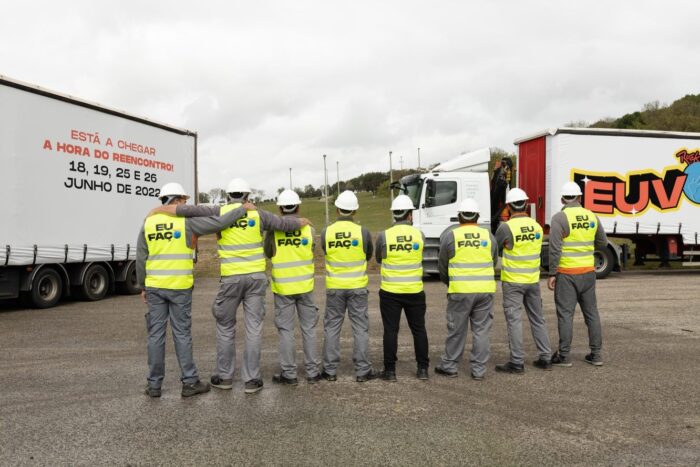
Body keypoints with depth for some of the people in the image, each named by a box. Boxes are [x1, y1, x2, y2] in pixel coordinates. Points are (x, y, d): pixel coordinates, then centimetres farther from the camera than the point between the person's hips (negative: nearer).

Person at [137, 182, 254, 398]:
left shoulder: (148, 222, 6)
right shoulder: (187, 221, -5)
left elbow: (141, 259, 8)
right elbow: (217, 223, -12)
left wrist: (143, 287, 16)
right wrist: (242, 209, 0)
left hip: (155, 286, 3)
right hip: (180, 287, -3)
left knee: (156, 334, 8)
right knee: (182, 334, 4)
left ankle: (154, 384, 14)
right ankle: (190, 382, 10)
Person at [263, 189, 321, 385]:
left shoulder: (273, 230, -8)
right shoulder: (309, 229, -5)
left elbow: (268, 253, 3)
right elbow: (311, 251, 2)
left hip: (283, 287, -1)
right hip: (305, 286, 2)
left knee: (286, 330, 7)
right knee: (308, 328, 11)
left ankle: (289, 373, 11)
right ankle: (312, 372, 16)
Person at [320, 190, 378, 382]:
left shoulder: (326, 232, -6)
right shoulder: (362, 232, -9)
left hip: (334, 287, 1)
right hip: (357, 286, -1)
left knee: (332, 328, 11)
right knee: (360, 328, 7)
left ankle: (330, 370, 15)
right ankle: (362, 370, 11)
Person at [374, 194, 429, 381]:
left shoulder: (384, 236, -9)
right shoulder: (420, 235, -5)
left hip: (390, 291, -1)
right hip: (415, 291, 1)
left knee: (391, 331, 6)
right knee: (419, 330, 13)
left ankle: (390, 370, 11)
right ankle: (422, 369, 19)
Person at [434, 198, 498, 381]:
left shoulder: (450, 235, -3)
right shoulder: (488, 235, 3)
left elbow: (442, 265, 5)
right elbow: (494, 262, 15)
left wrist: (449, 283, 23)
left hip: (460, 291, -2)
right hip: (485, 290, 2)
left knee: (456, 330, 9)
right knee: (481, 330, 8)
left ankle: (450, 366, 20)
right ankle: (479, 370, 13)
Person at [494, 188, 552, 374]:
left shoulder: (506, 227, -15)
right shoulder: (537, 226, 1)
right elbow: (537, 250, 12)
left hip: (512, 281, -5)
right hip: (533, 280, 5)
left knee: (514, 320, 0)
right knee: (538, 319, 15)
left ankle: (517, 362, 2)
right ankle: (545, 358, 21)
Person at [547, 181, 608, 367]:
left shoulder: (559, 218, -11)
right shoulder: (592, 216, 5)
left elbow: (555, 249, -17)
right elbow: (603, 243, 15)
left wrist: (552, 274, -11)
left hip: (566, 273, -5)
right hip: (588, 272, 5)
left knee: (565, 314, 0)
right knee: (591, 312, 13)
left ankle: (564, 356, 4)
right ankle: (596, 354, 18)